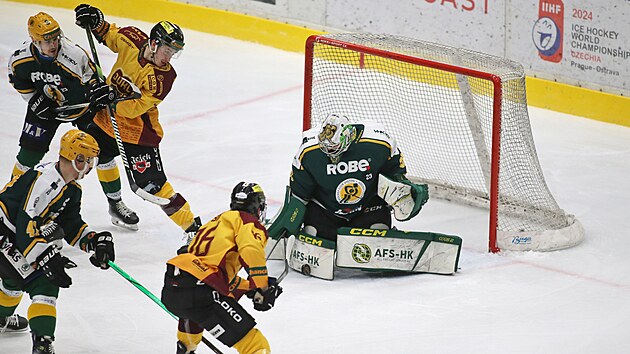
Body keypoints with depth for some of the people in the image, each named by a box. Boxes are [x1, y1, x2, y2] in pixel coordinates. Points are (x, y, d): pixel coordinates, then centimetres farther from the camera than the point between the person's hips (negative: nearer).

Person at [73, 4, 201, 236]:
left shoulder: (163, 77, -25)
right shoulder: (132, 40, -12)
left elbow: (136, 107, -28)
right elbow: (110, 35, 11)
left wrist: (113, 99, -41)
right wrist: (95, 22, -6)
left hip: (138, 132, -6)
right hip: (107, 121, 6)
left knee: (151, 183, -10)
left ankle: (192, 227, -3)